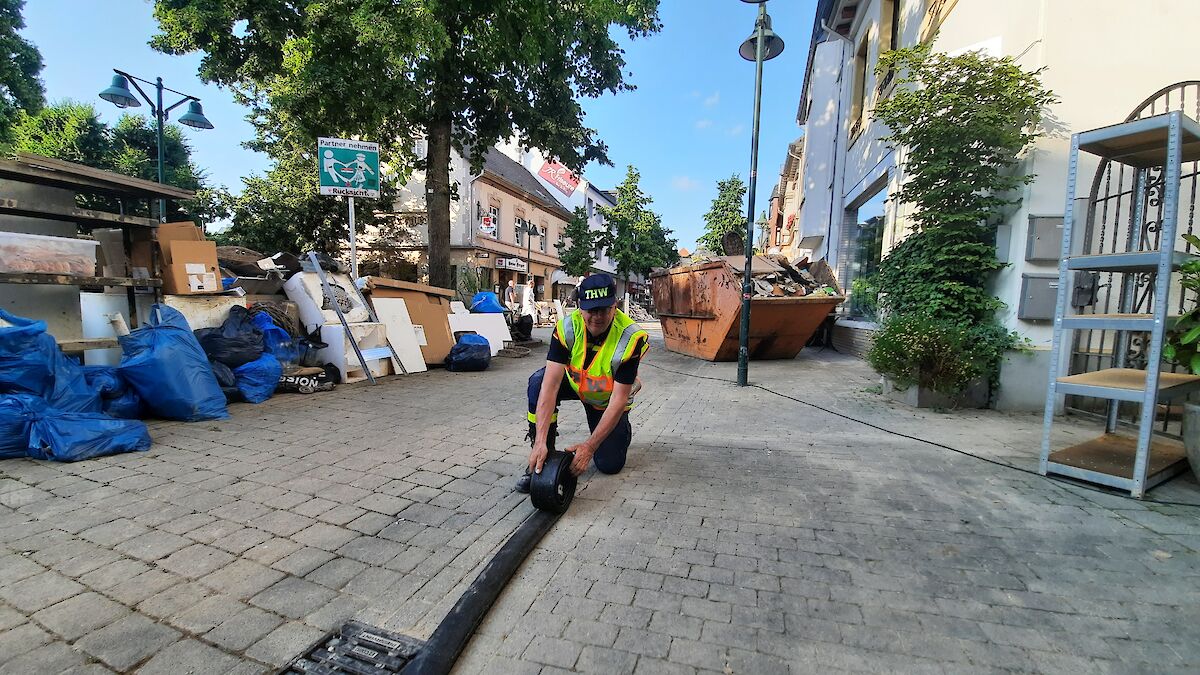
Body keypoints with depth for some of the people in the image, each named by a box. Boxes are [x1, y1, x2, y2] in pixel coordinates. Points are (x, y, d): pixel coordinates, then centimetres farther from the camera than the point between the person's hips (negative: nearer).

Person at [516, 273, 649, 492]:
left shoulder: (630, 338, -33)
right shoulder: (567, 327, -29)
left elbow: (618, 400, -31)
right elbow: (551, 385, -35)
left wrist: (589, 446, -35)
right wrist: (540, 441, -43)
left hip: (607, 398, -1)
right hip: (573, 382, 1)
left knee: (610, 464, -3)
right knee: (538, 382, -31)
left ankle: (622, 428, 31)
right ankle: (541, 457, -15)